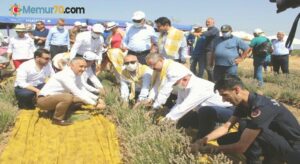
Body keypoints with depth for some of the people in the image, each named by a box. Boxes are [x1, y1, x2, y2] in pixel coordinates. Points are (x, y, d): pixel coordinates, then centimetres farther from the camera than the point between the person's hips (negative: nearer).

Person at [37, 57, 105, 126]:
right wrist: (95, 104, -28)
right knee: (68, 97, -34)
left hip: (57, 98, 9)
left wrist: (97, 99, -4)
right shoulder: (65, 75, -26)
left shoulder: (76, 75, 1)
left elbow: (82, 90, 7)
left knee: (82, 99, 5)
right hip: (44, 100, -9)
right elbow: (77, 93, -30)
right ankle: (57, 119, -11)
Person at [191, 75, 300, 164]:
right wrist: (203, 141, -10)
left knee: (245, 125, -31)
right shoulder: (243, 103, -2)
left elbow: (241, 147, -29)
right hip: (275, 139, 9)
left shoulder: (261, 107, -30)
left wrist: (217, 149, -14)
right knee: (223, 139, 0)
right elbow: (226, 127, 3)